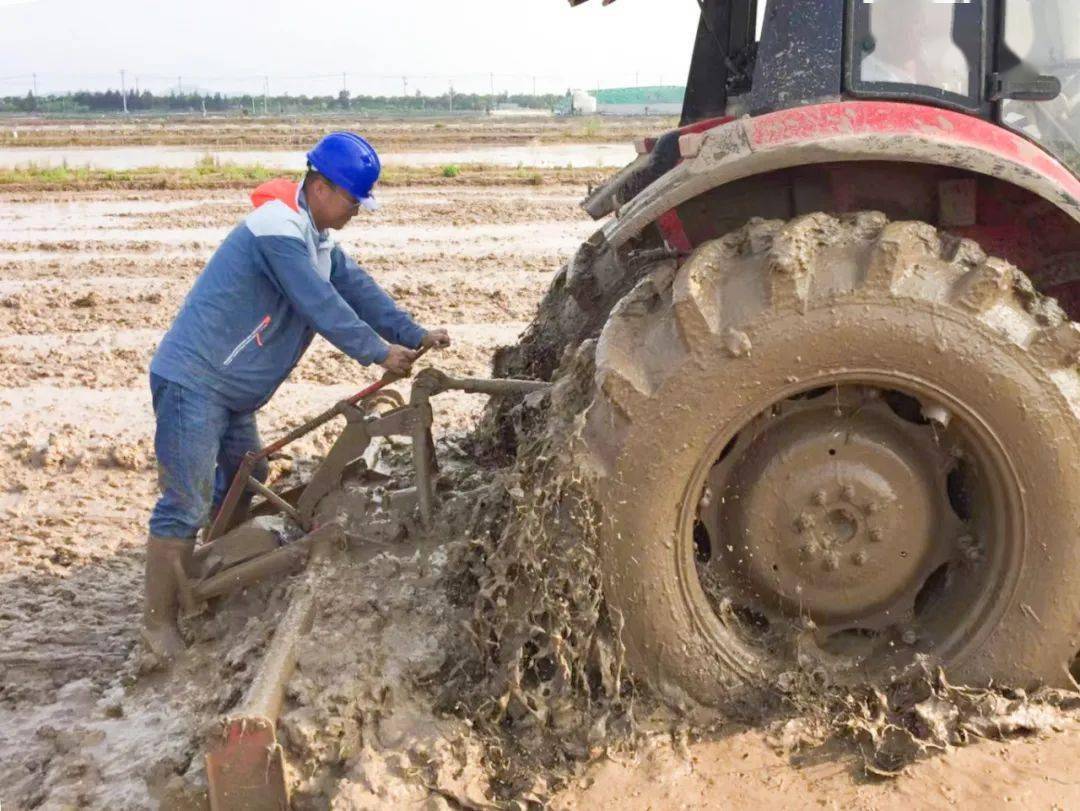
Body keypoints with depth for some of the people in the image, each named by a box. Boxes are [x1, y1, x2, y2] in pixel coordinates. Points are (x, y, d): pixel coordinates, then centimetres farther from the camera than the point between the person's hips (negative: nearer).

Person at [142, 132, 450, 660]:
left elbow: (357, 288, 8)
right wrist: (379, 353, -19)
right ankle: (159, 621, 2)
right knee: (186, 503, -8)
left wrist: (414, 335, 0)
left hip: (231, 388, 10)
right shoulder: (278, 227, -19)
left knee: (244, 487, 17)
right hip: (193, 379, -10)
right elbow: (319, 304, -24)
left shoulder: (315, 237, 13)